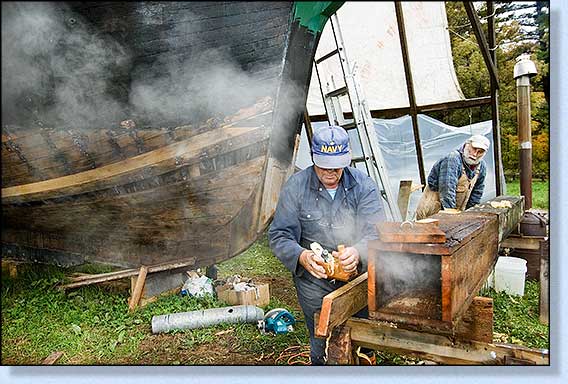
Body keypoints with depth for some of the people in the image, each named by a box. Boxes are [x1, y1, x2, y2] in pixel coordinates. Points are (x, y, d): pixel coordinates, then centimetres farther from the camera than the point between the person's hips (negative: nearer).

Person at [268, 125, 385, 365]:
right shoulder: (295, 187, -7)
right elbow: (279, 236, -9)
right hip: (314, 283, -1)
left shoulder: (363, 185, -4)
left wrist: (358, 252, -34)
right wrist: (301, 256, -30)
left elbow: (376, 231, -12)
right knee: (323, 350, 5)